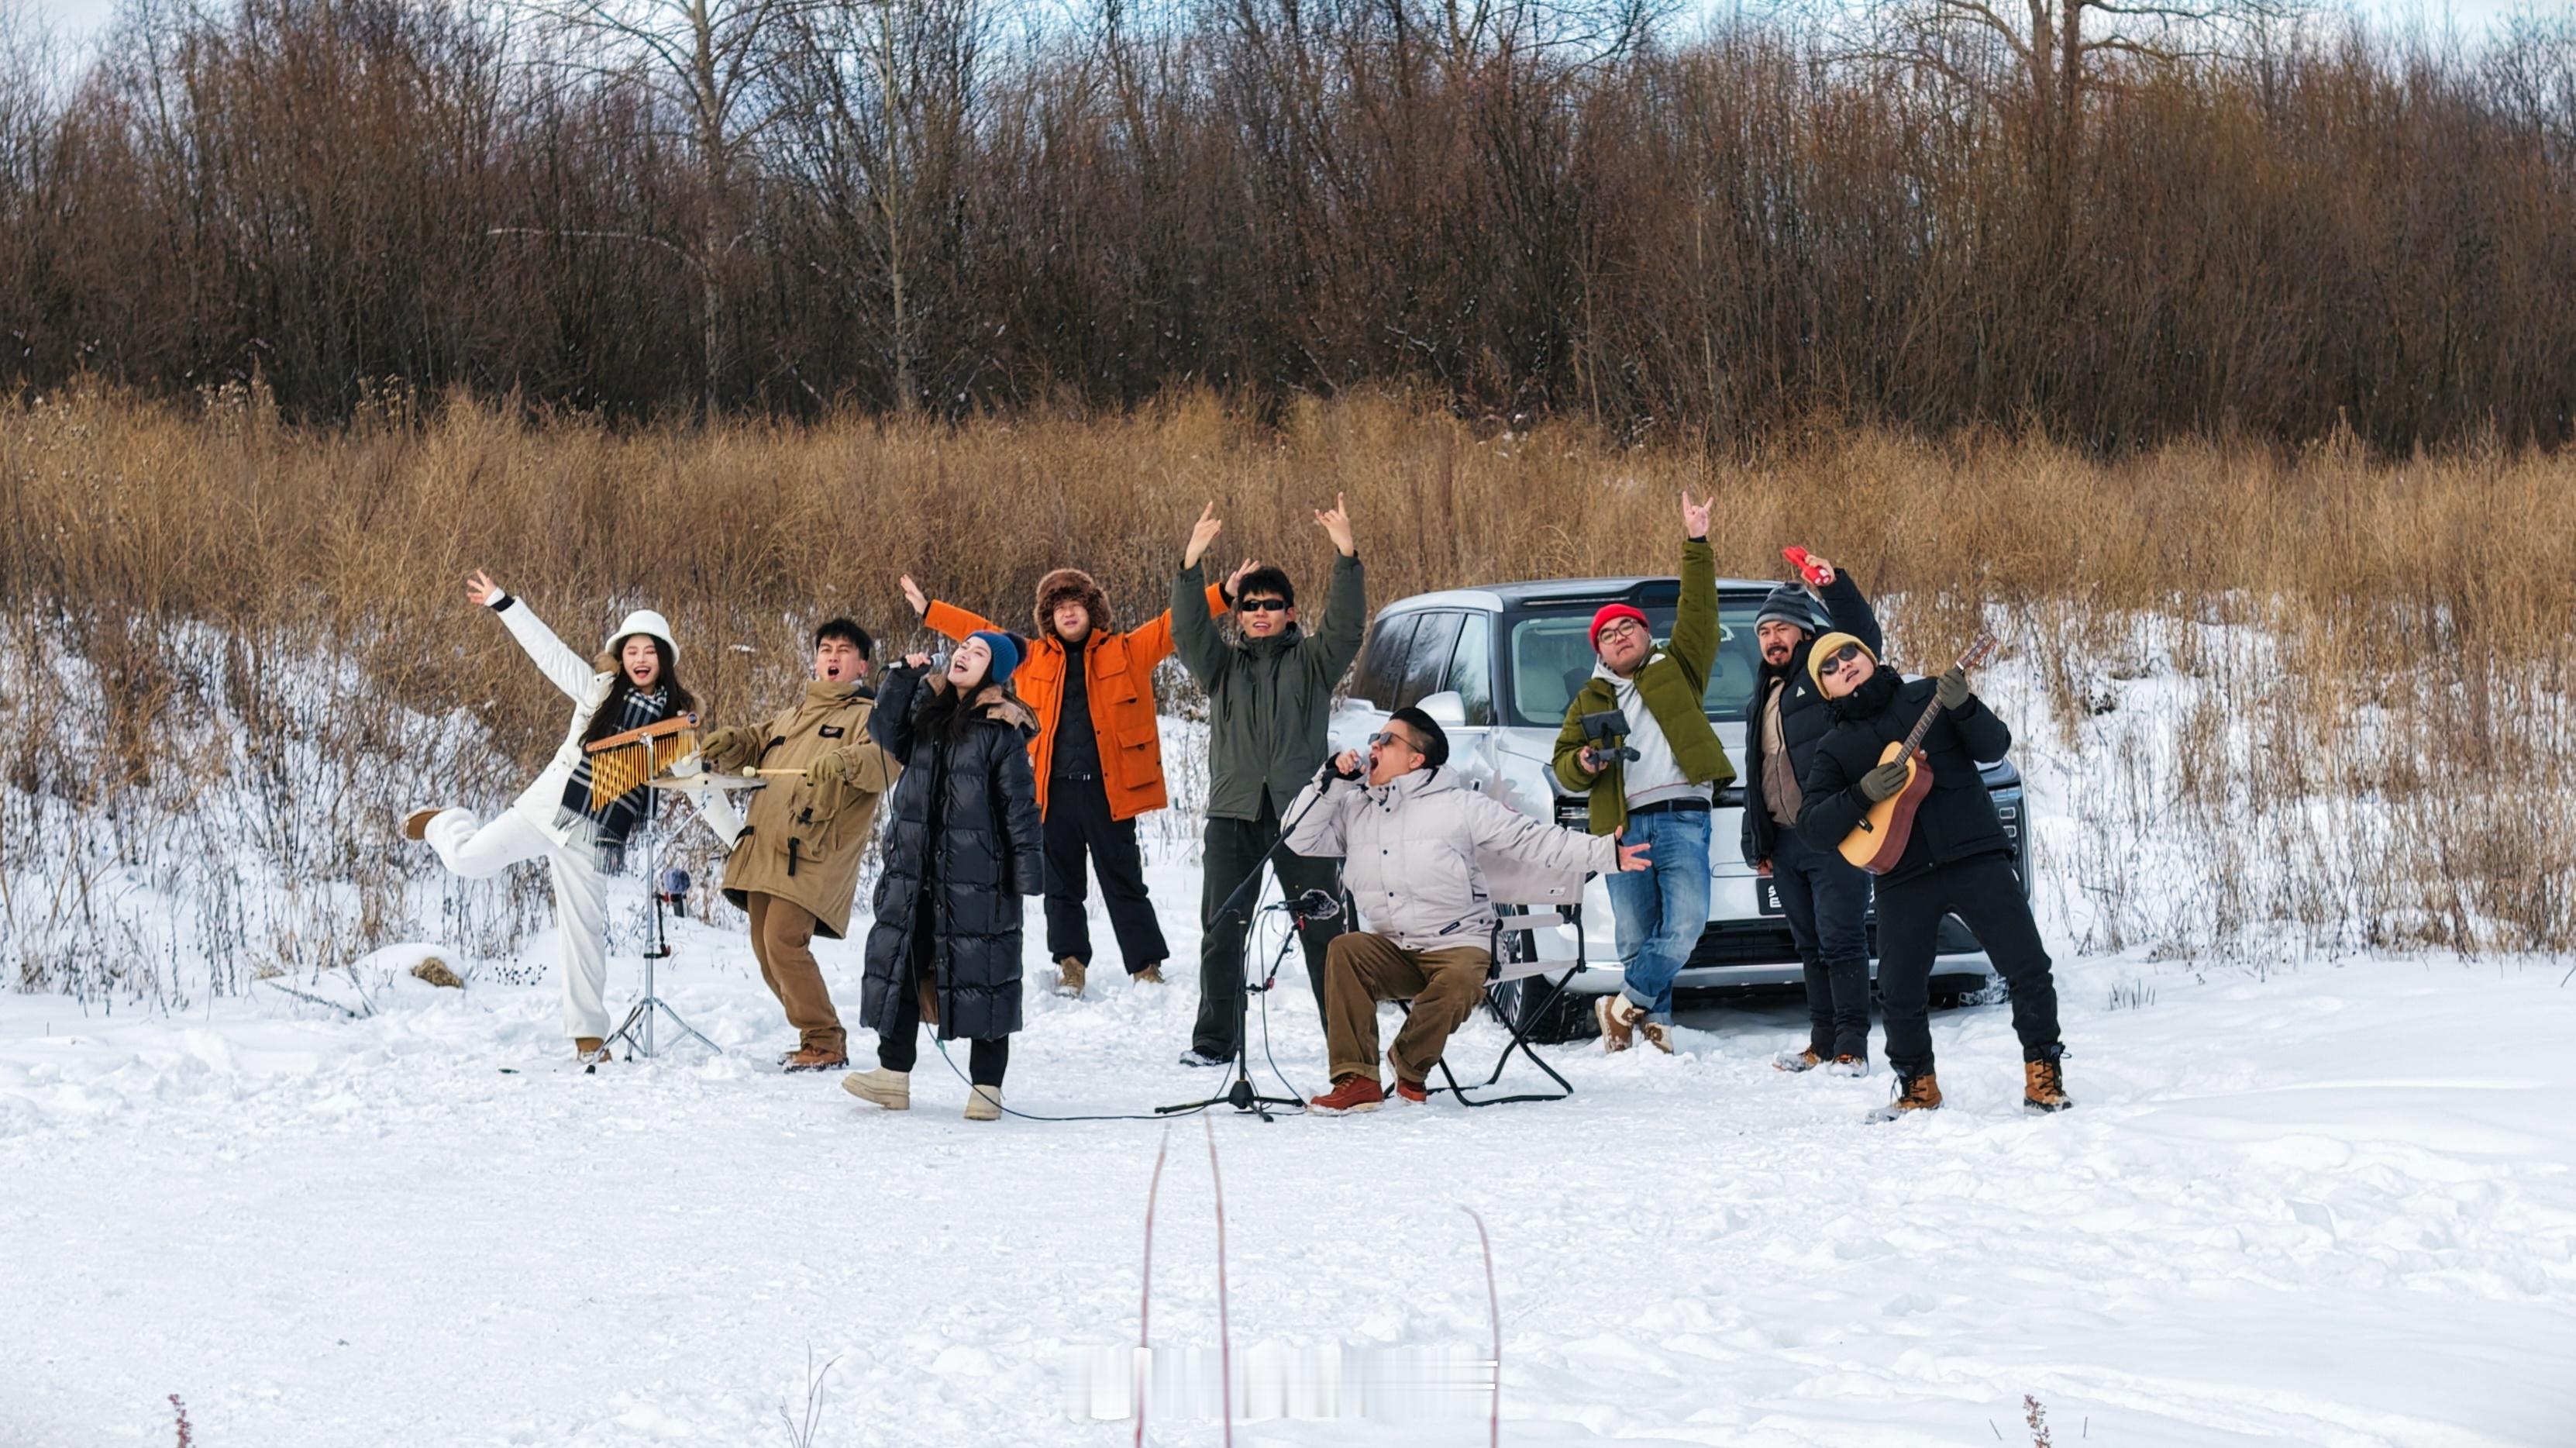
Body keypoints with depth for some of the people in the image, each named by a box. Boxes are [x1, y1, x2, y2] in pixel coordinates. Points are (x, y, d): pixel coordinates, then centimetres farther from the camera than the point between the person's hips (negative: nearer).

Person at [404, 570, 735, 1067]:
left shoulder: (678, 720, 5)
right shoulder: (599, 690, 3)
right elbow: (548, 649, 1)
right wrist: (501, 602, -4)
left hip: (595, 839, 0)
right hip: (548, 809, 0)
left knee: (585, 932, 2)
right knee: (471, 859, -7)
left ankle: (588, 1033, 13)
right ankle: (445, 823, 30)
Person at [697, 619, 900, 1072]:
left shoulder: (867, 715, 3)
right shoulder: (793, 714, 27)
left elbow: (887, 760, -16)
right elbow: (753, 749, 28)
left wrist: (846, 761, -36)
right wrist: (728, 744, 4)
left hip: (813, 854, -8)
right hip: (764, 849, 8)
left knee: (783, 939, -19)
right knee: (766, 948, 6)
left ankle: (825, 1043, -10)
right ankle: (817, 1036, 18)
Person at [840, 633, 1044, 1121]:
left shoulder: (1001, 729, -5)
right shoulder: (928, 706, 12)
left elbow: (1020, 803, -6)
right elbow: (886, 734, 0)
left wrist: (1027, 869, -11)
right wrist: (905, 679, -7)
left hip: (976, 871, -6)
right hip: (913, 863, 6)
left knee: (981, 971, -2)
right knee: (899, 961, 6)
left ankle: (986, 1085, 6)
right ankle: (894, 1075, 14)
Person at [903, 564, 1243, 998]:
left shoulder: (1126, 652, 4)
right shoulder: (1032, 656, 11)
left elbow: (1174, 624, 1)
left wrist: (1222, 594, -8)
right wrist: (929, 610, 20)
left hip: (1108, 789, -3)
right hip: (1055, 790, 3)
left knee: (1124, 882, 1)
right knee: (1061, 883, 8)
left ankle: (1147, 967, 7)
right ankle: (1070, 965, 18)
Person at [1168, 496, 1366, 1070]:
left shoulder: (1310, 662, 9)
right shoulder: (1224, 665, 14)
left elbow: (1345, 627, -7)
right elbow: (1189, 631, -2)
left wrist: (1346, 557, -20)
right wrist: (1192, 563, -16)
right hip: (1233, 812, 2)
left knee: (1322, 929, -1)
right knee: (1222, 930, 1)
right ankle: (1216, 1039, 8)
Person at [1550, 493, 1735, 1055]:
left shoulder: (1676, 671, 17)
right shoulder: (1590, 700, 22)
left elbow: (1699, 615, 7)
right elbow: (1562, 766, 20)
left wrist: (1697, 546, 1)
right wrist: (1584, 764, -4)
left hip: (1681, 819, -2)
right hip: (1623, 825, 2)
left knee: (1685, 925, -17)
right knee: (1635, 939, 0)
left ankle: (1626, 1005, -5)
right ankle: (1654, 1020, 11)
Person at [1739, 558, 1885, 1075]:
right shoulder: (1765, 696, 23)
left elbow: (1864, 639, -20)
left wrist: (1836, 587, -33)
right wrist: (1756, 843, 23)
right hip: (1784, 842, 8)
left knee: (1841, 942, -9)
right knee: (1811, 947, 12)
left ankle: (1852, 1049, -8)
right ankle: (1823, 1044, 18)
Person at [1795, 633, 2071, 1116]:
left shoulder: (1927, 697, 8)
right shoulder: (1834, 750, 10)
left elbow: (1994, 746, 0)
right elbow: (1812, 827, 0)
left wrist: (1963, 707, -18)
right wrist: (1863, 793, -15)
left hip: (1976, 857, -1)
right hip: (1903, 877, 1)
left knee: (2029, 967, -8)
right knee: (1900, 992, -3)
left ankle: (2043, 1076, 4)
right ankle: (1918, 1085, 18)